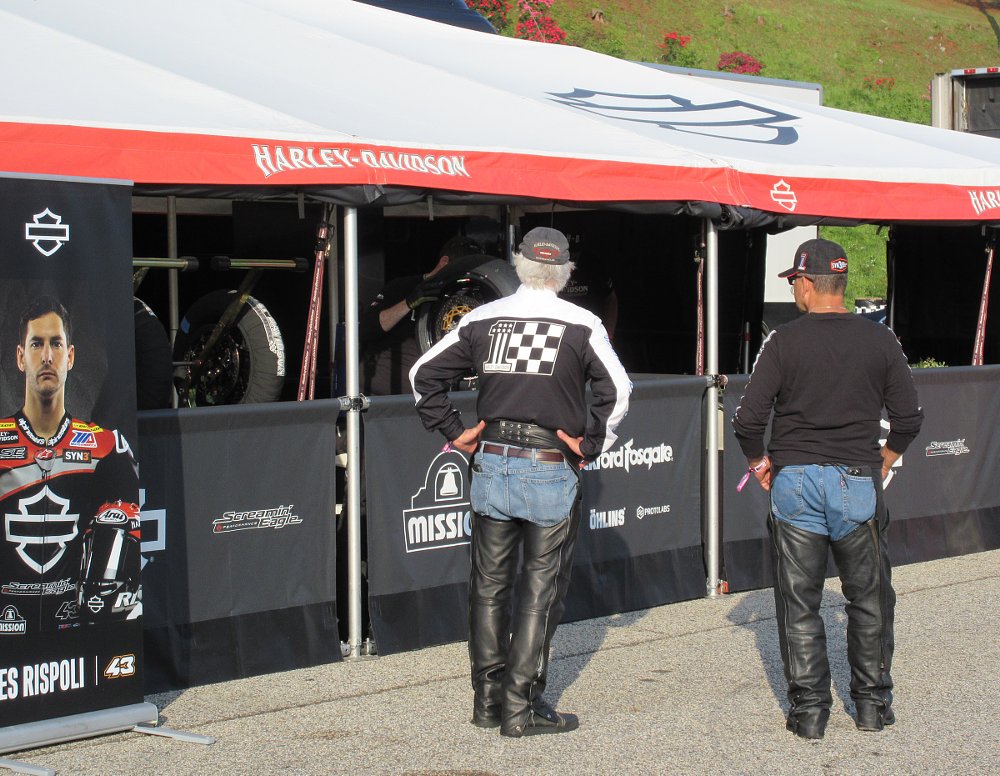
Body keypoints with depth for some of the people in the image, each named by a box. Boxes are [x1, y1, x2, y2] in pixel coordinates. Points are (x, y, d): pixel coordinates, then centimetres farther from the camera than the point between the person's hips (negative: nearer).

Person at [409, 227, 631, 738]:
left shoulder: (482, 319, 5)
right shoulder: (580, 324, -4)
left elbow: (423, 374, 7)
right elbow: (618, 389, -13)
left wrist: (454, 432, 9)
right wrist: (591, 445, -4)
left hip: (491, 465, 3)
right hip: (551, 471, -3)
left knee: (490, 585, 13)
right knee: (540, 589, 3)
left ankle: (487, 700, 20)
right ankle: (521, 707, 3)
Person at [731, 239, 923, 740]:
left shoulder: (784, 341, -6)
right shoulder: (880, 340, 0)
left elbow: (747, 419, -10)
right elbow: (909, 417, 2)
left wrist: (758, 462, 8)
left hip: (794, 481, -1)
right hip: (858, 482, 2)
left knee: (799, 603, 6)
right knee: (868, 599, 14)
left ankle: (808, 709, 7)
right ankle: (873, 702, 19)